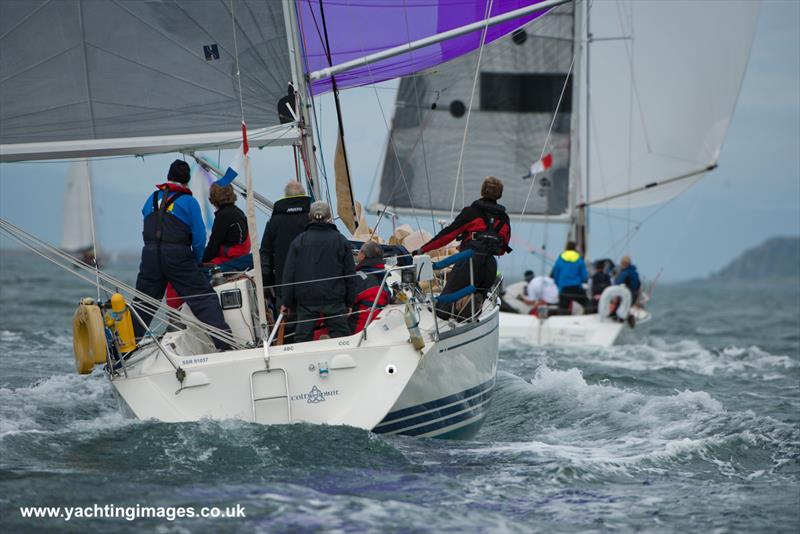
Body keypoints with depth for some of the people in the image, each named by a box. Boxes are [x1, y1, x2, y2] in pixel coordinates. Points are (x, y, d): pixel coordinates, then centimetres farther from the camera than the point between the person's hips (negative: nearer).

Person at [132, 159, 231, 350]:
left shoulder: (152, 199, 17)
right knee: (204, 298, -3)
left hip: (150, 254, 4)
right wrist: (196, 262, 12)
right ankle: (225, 341, -12)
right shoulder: (188, 201, 3)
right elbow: (199, 236, -1)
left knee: (142, 301, 13)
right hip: (177, 254, -4)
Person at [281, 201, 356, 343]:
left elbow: (289, 274, 2)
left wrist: (286, 302, 7)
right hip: (334, 299, 0)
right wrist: (350, 302, 11)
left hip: (306, 300, 0)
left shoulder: (299, 241, 3)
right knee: (340, 335, 4)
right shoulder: (341, 241, 2)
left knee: (302, 337, 1)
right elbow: (350, 274, 4)